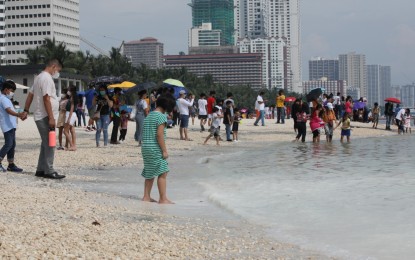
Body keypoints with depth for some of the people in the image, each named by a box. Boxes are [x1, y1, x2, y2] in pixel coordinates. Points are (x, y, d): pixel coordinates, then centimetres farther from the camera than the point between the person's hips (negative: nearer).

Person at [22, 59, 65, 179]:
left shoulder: (39, 77, 17)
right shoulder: (47, 78, -14)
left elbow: (30, 95, 21)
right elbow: (46, 99, -21)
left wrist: (26, 111, 23)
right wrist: (51, 118, -22)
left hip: (40, 117, 10)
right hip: (45, 117, -10)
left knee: (46, 144, 14)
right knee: (49, 144, -9)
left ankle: (40, 170, 17)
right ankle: (49, 171, -8)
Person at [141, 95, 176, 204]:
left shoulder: (148, 116, 15)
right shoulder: (161, 116, -11)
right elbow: (159, 134, -18)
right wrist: (164, 150, -16)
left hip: (145, 147, 9)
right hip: (156, 148, -9)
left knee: (149, 173, 15)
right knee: (162, 173, -6)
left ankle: (146, 196, 16)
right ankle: (163, 198, -9)